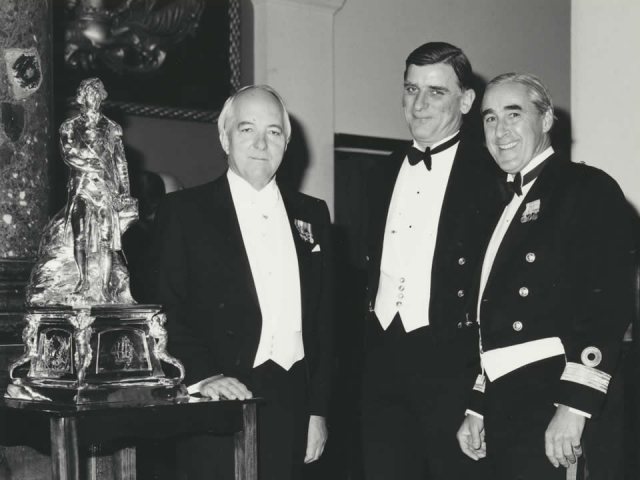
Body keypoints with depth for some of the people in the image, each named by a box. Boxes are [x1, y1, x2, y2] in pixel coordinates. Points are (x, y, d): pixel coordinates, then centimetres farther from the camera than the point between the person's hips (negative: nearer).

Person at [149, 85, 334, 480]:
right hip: (220, 403, -3)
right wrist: (202, 375, -19)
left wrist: (318, 410, 8)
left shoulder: (312, 214, 13)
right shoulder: (184, 211, 1)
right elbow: (167, 311, -5)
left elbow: (324, 320, 12)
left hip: (291, 406, 4)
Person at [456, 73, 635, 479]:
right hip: (505, 412, 7)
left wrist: (575, 406, -20)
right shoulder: (500, 204, 18)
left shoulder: (588, 189, -4)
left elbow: (610, 305, -14)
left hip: (553, 411, -7)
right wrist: (476, 407, 15)